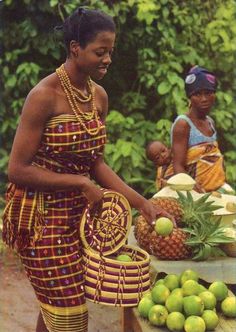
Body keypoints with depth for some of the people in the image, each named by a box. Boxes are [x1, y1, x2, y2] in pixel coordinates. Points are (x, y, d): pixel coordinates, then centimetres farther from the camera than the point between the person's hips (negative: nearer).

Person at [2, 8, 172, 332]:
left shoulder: (100, 96, 4)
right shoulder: (44, 95, -18)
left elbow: (96, 162, 7)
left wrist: (140, 202, -2)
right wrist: (81, 183, -18)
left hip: (79, 213, 7)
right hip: (43, 216, -6)